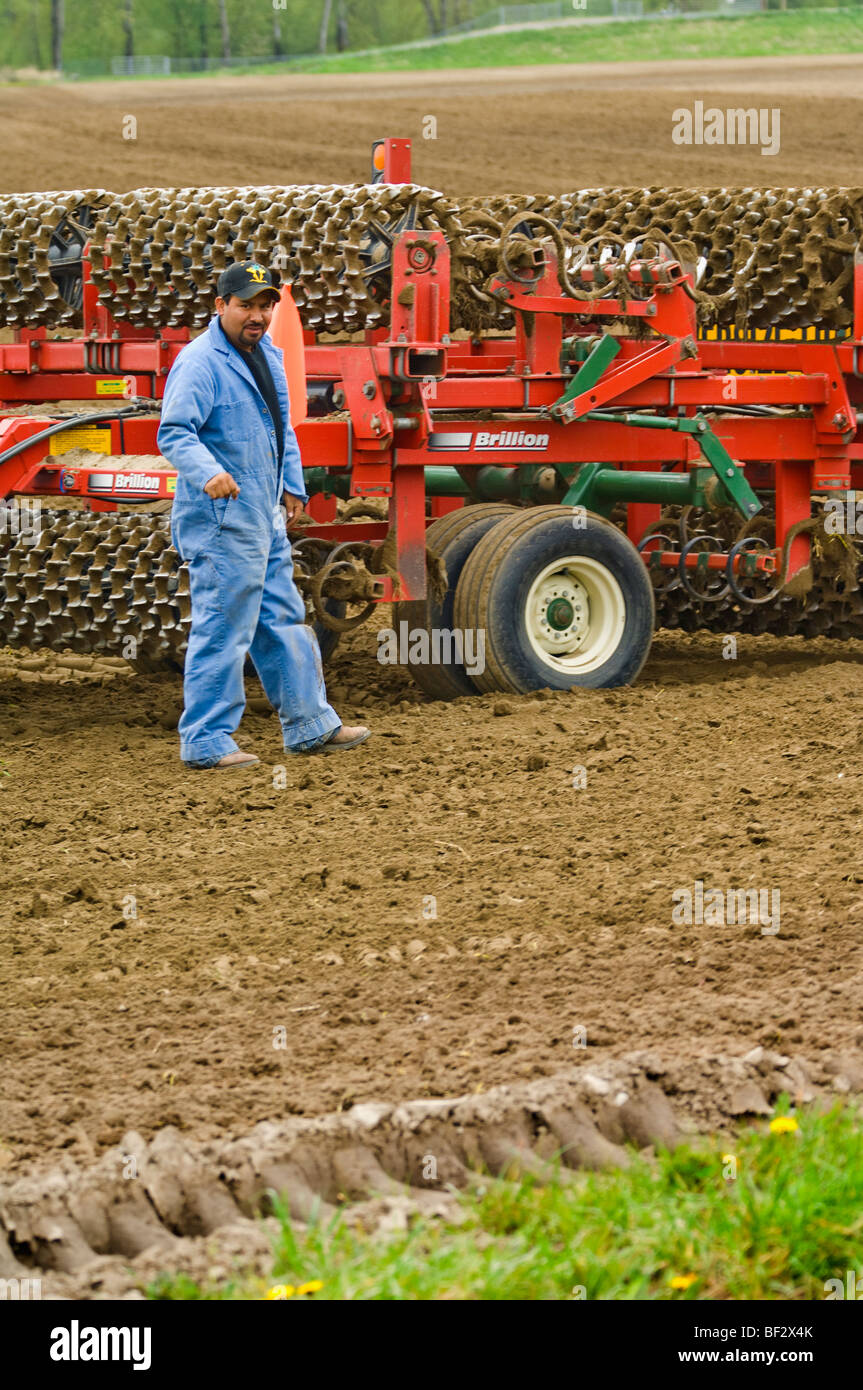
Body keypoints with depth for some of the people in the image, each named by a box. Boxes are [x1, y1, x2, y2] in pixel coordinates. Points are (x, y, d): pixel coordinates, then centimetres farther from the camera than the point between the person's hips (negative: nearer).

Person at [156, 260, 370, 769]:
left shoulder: (268, 355, 14)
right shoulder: (200, 362, -16)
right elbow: (175, 433, -26)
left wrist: (293, 485, 25)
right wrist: (207, 473, -41)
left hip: (266, 518, 10)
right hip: (222, 521, -10)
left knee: (283, 622, 17)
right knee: (223, 630, -7)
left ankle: (311, 726, 26)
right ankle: (206, 742, -1)